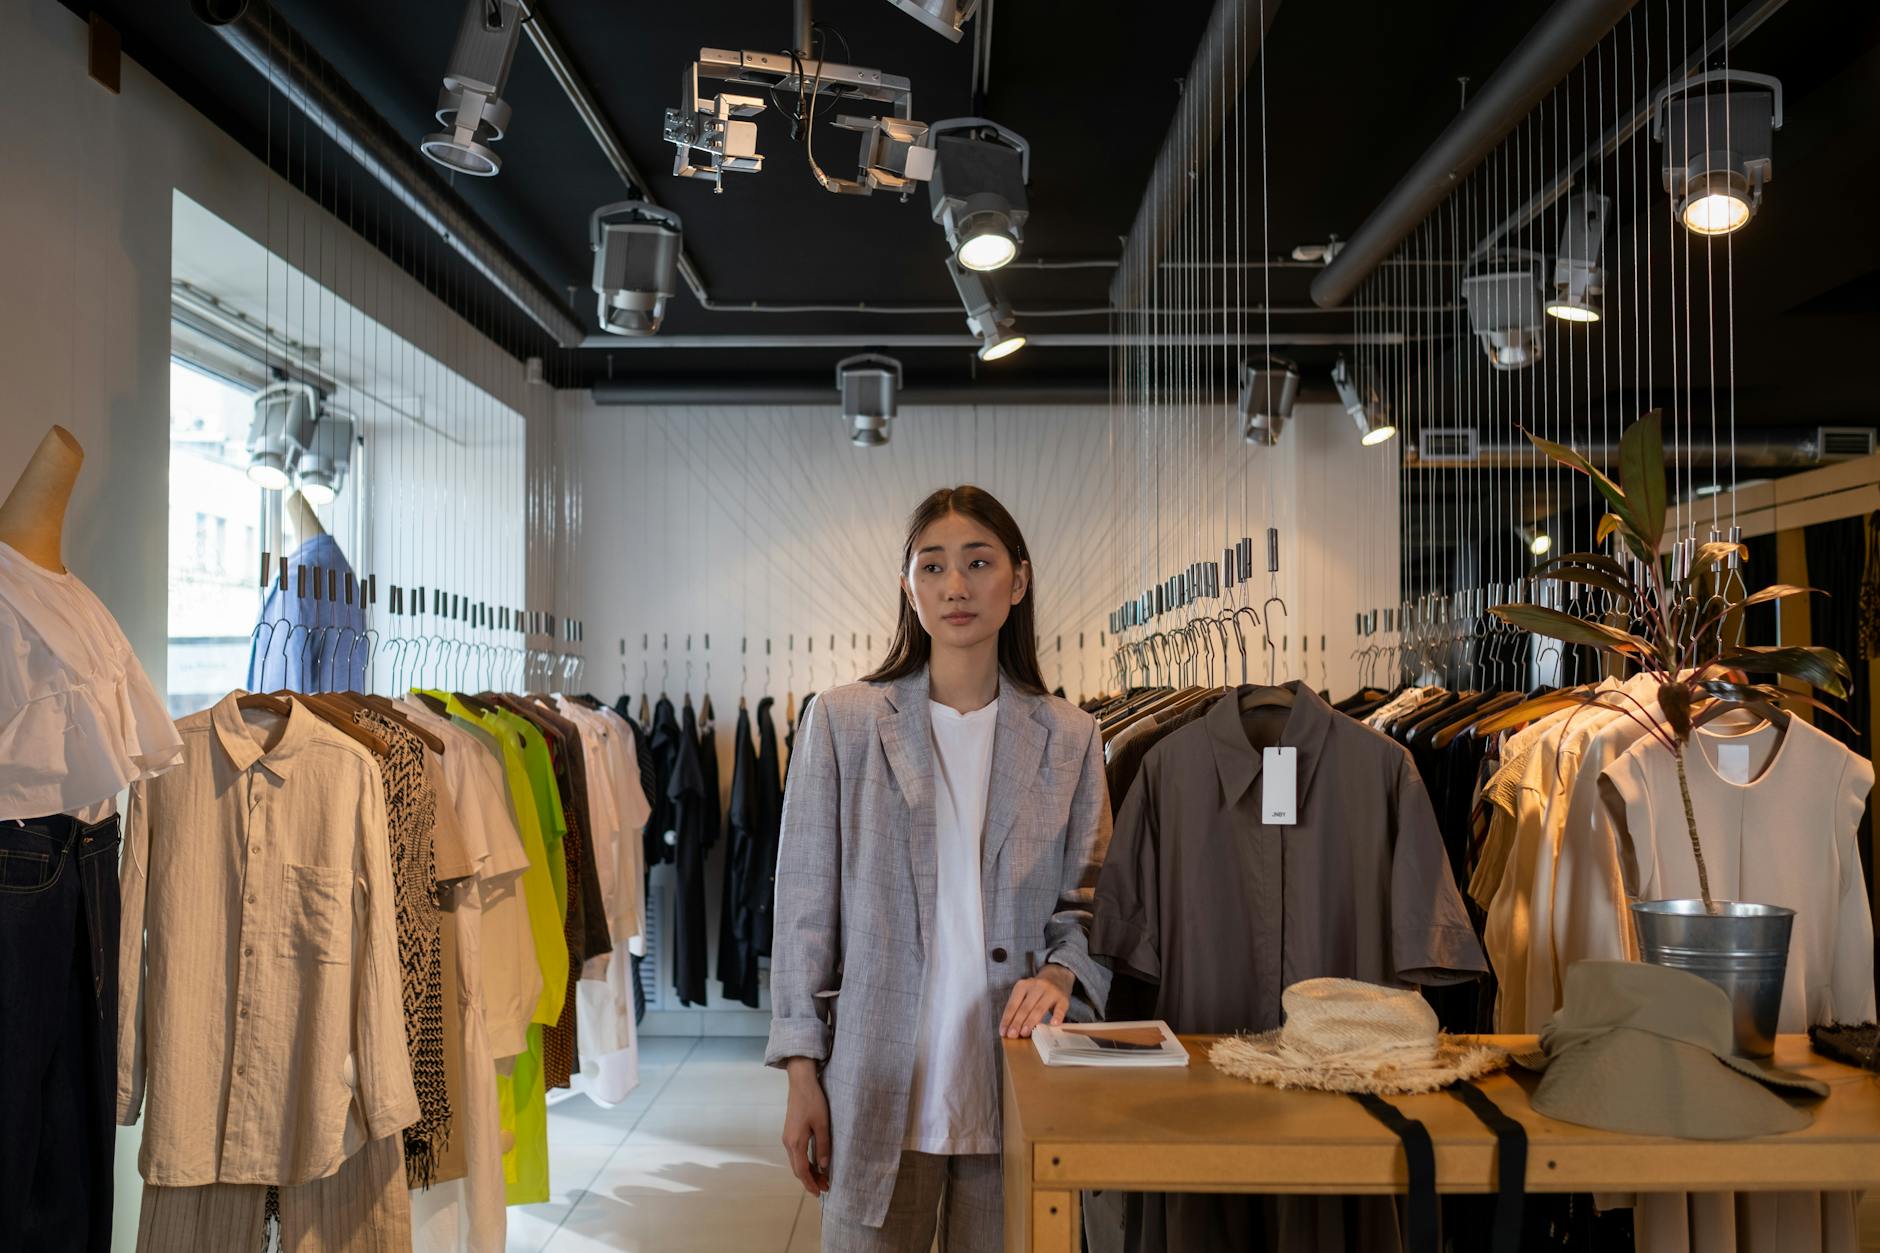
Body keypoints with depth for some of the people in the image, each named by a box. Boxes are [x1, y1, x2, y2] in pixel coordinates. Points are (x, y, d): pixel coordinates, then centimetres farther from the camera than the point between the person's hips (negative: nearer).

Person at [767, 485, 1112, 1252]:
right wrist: (802, 1079, -2)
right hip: (881, 1086, -1)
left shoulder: (1070, 737, 4)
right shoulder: (842, 721, -2)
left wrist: (1060, 973, -12)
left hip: (1016, 1085, 2)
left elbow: (1085, 900, 9)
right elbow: (806, 908, -1)